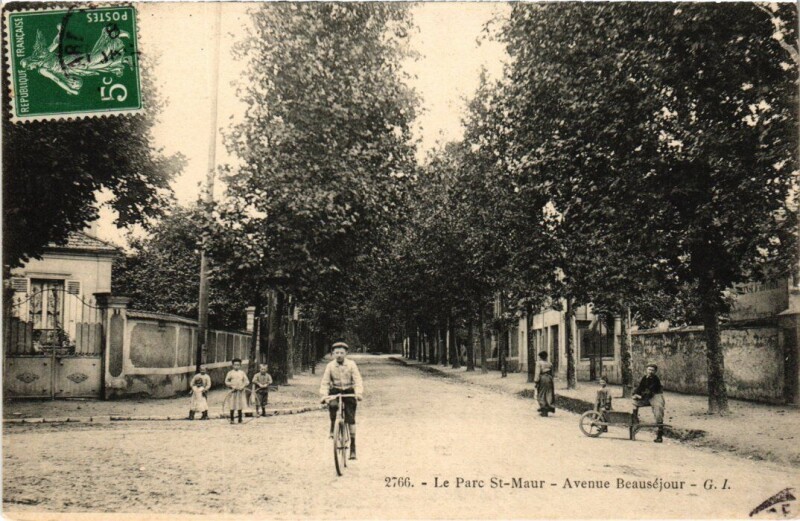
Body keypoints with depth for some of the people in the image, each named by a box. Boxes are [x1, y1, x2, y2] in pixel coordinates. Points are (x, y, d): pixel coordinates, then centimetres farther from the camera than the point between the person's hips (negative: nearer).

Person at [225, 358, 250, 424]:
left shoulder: (242, 373, 9)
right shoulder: (230, 373, 3)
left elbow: (247, 381, 8)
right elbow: (226, 382, 2)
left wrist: (243, 386, -8)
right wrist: (232, 387, -10)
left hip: (241, 391, 2)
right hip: (233, 391, -2)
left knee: (240, 405, 4)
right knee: (232, 406, -4)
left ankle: (240, 419, 12)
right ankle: (231, 419, 3)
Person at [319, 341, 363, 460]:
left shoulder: (351, 364, -8)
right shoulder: (330, 366, -5)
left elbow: (358, 380, -13)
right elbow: (325, 382, -7)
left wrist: (358, 393, -30)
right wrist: (324, 396, -23)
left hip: (349, 392, -1)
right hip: (335, 392, 1)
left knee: (350, 420, -6)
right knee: (332, 405, -33)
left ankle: (352, 447, 3)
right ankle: (333, 426, -4)